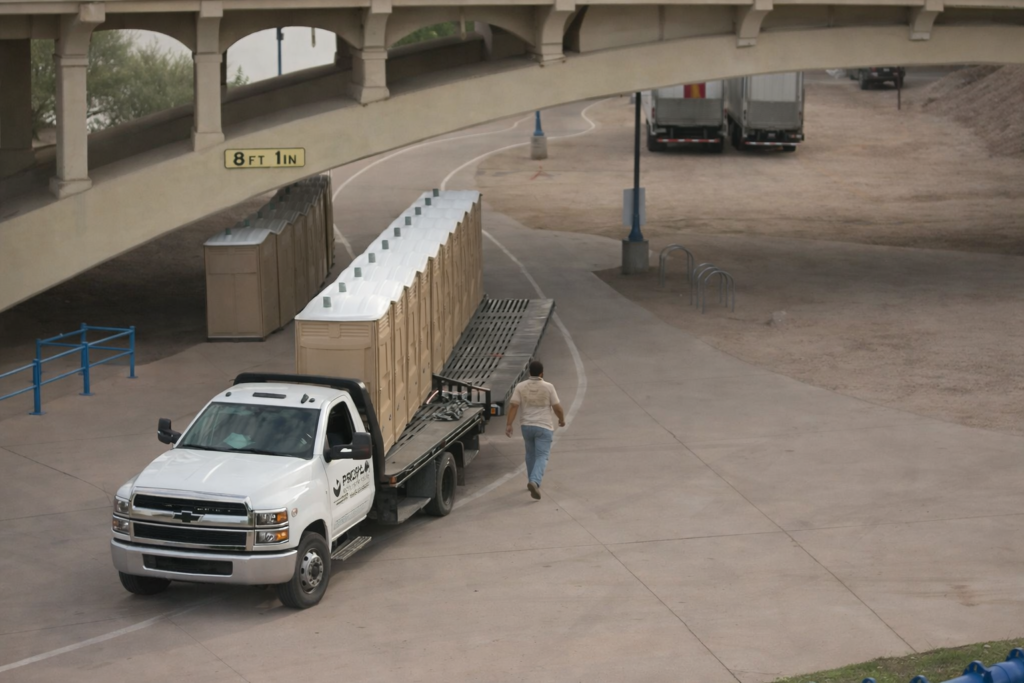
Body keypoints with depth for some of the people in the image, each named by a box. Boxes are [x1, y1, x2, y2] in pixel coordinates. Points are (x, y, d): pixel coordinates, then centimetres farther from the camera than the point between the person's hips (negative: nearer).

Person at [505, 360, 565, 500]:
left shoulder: (520, 387, -3)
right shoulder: (548, 387, -10)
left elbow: (513, 406, -10)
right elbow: (557, 407, -6)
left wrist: (509, 424, -9)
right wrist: (562, 419, 11)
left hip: (527, 425, 4)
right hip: (544, 427, -4)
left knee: (530, 454, 23)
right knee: (542, 457, -6)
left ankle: (533, 482, 33)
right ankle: (534, 482, -27)